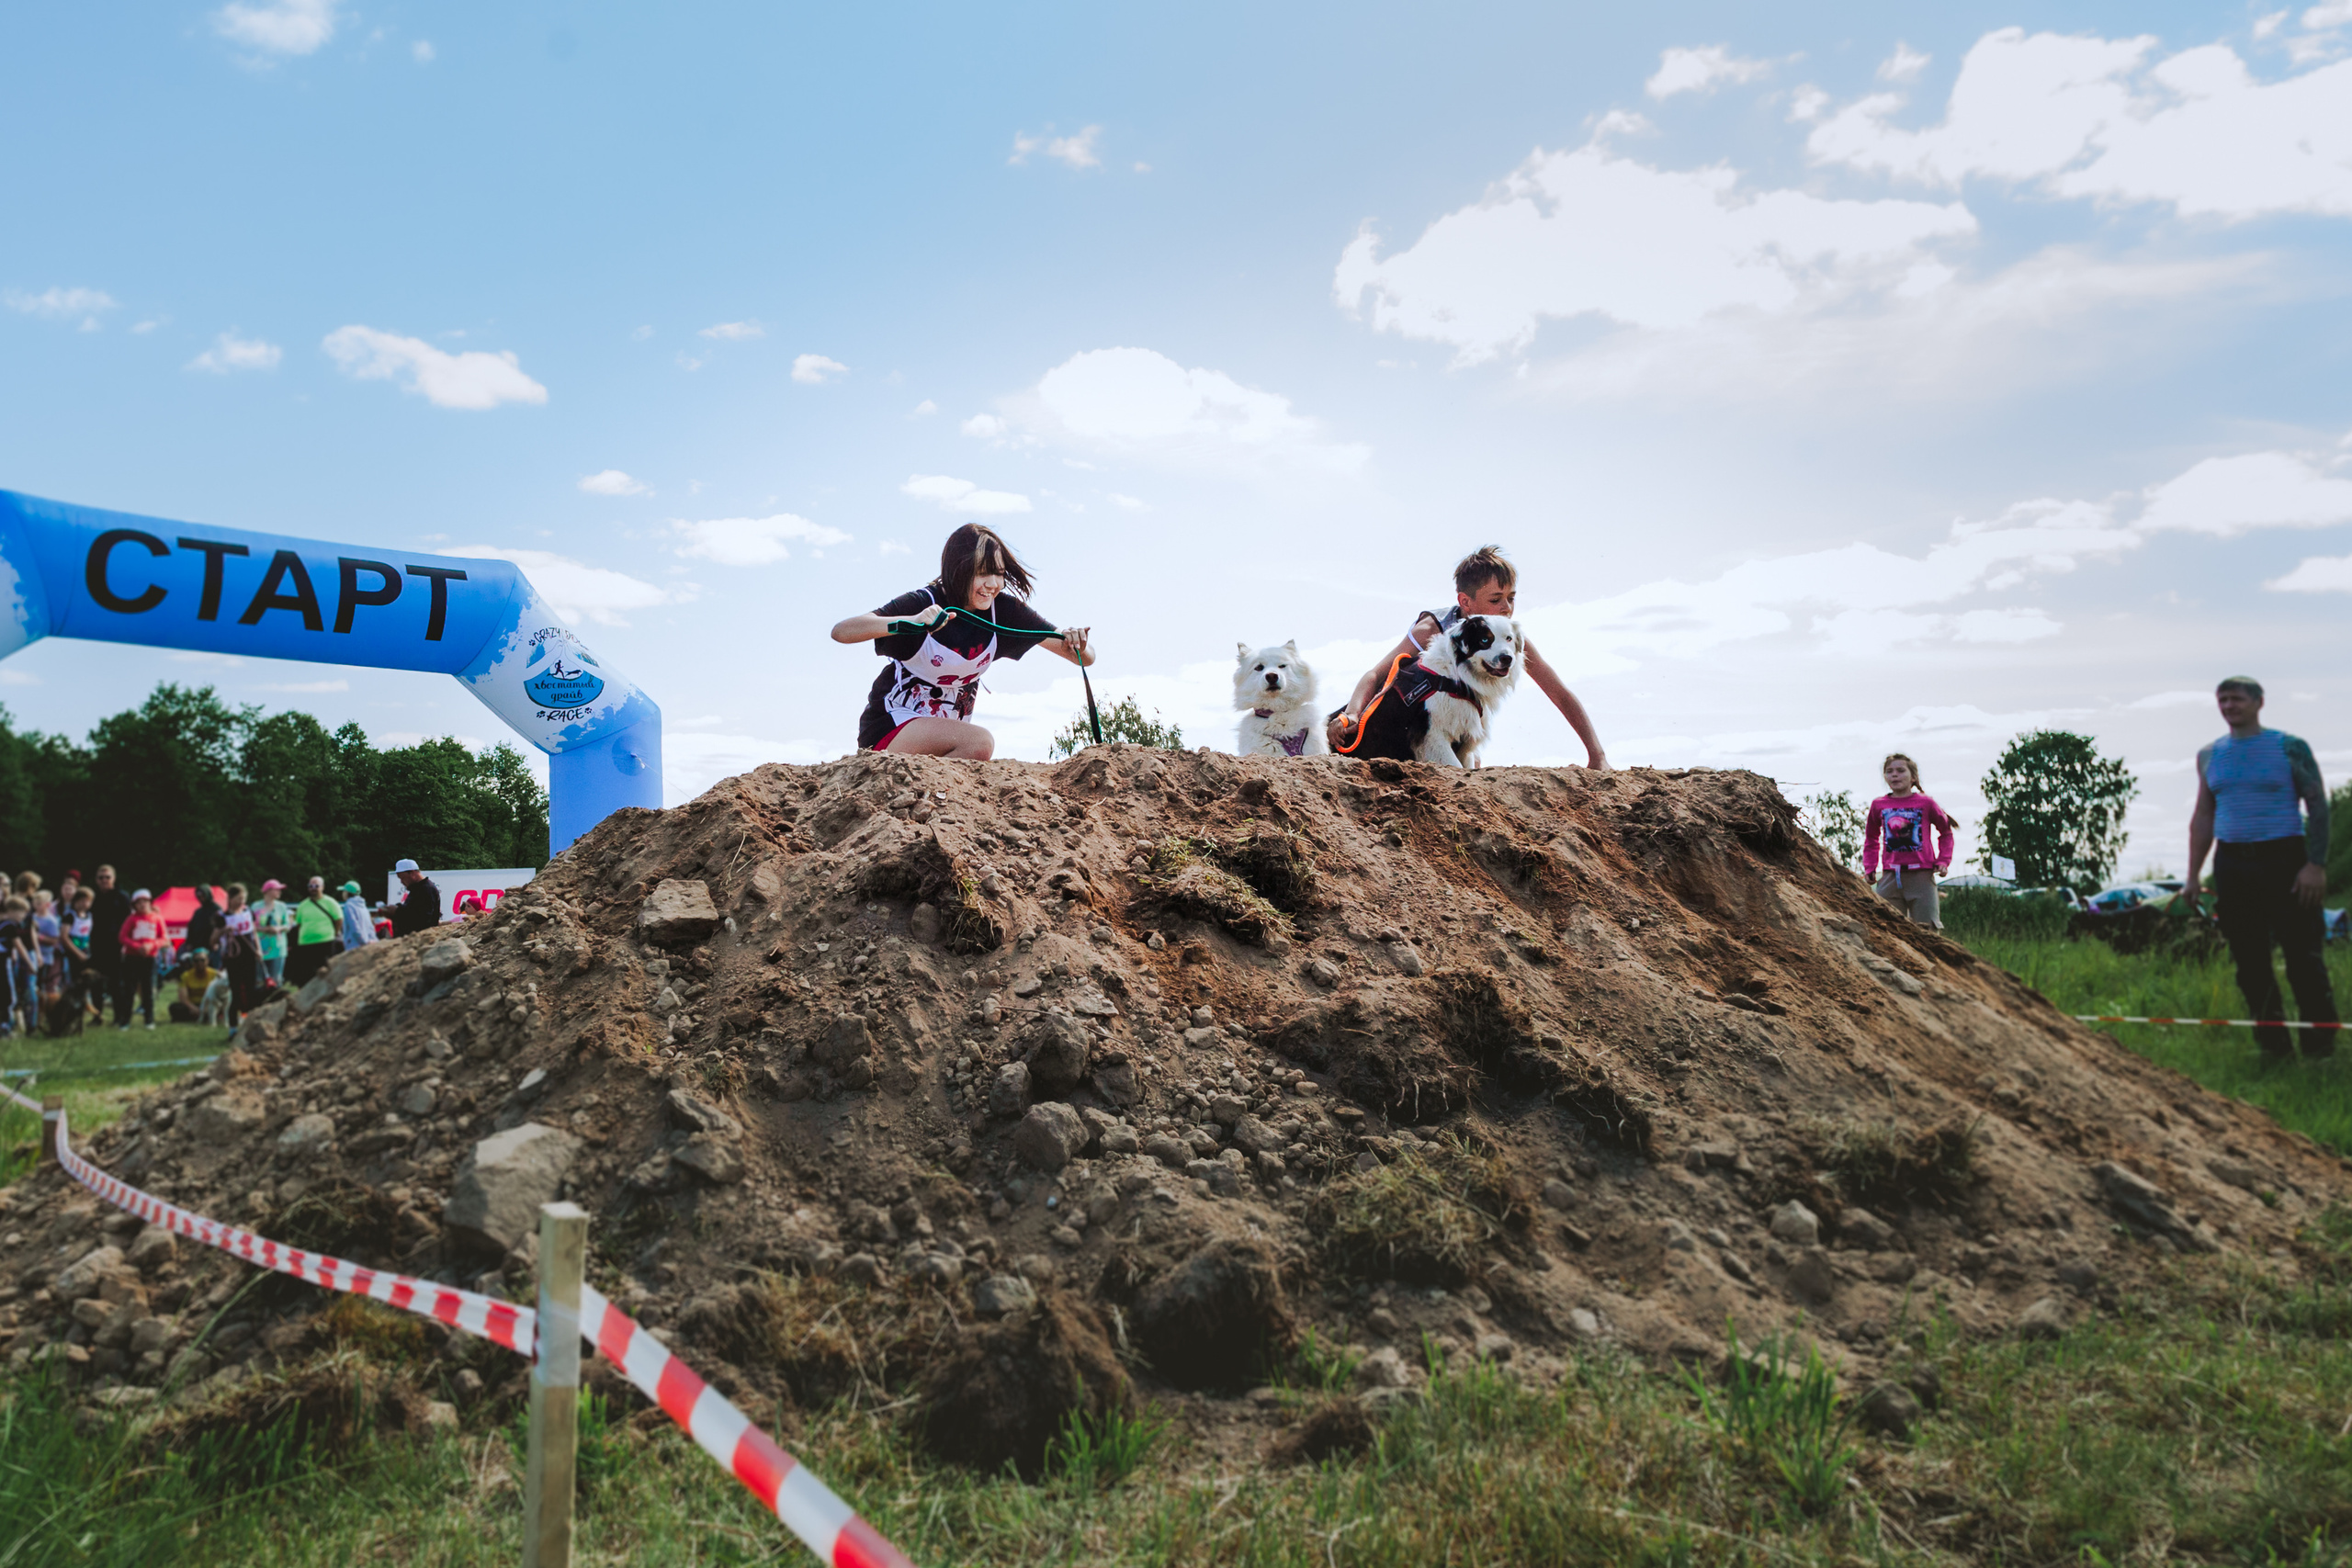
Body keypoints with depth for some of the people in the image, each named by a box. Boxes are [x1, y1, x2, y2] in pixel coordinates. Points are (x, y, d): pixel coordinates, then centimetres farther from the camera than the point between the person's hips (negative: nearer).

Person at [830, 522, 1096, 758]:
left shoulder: (1004, 610, -6)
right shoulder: (923, 603, -18)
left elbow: (1085, 658, -7)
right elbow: (840, 632, -30)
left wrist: (1075, 642, -32)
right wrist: (911, 622, -44)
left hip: (947, 728, 6)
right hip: (892, 723, -6)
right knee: (979, 743, -29)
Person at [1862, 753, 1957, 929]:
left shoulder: (1925, 802, 2)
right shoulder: (1878, 805, 8)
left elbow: (1945, 832, 15)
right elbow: (1871, 839, 21)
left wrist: (1943, 861, 4)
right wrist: (1869, 868, 12)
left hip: (1921, 874, -2)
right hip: (1890, 876, 2)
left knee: (1927, 928, -2)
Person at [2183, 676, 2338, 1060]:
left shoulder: (2289, 748, -1)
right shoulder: (2209, 755, 11)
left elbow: (2318, 805, -4)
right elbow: (2202, 816, 15)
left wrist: (2316, 864, -13)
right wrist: (2193, 875, 10)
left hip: (2284, 859, -4)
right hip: (2233, 865, 4)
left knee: (2303, 956, -5)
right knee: (2249, 961, 5)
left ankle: (2321, 1047, 4)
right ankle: (2274, 1047, 13)